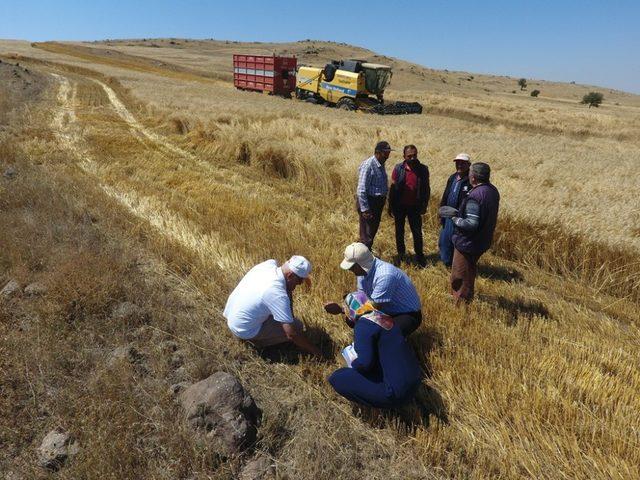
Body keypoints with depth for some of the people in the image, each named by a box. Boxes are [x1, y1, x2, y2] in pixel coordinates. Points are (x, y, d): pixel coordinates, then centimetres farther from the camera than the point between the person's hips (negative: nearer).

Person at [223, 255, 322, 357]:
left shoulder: (269, 263, -11)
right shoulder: (278, 294, -32)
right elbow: (292, 334, -27)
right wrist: (315, 351, -16)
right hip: (244, 330, -8)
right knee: (297, 326, -7)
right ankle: (255, 340, 0)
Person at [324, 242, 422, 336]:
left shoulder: (385, 276, -35)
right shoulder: (363, 271, -7)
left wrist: (341, 310, -28)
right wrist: (341, 308, -21)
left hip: (408, 315, -8)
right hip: (387, 311, 8)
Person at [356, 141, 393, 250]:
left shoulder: (381, 164, 10)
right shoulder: (368, 165, -19)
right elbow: (361, 190, -22)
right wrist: (365, 210, -23)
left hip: (378, 202, 9)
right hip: (368, 202, -9)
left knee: (373, 230, 19)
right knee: (367, 234, -4)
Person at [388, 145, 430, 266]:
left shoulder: (423, 169, -5)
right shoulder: (398, 168, -7)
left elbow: (426, 189, 3)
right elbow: (392, 188, -3)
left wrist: (424, 206, -1)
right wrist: (391, 207, -4)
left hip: (415, 206, 0)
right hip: (400, 206, 0)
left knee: (417, 232, 6)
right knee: (399, 232, 12)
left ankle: (419, 255, 21)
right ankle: (401, 254, 28)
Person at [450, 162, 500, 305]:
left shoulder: (475, 196, -28)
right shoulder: (493, 190, 1)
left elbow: (471, 224, -32)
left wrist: (455, 219, -15)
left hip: (468, 243, -10)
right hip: (482, 241, 10)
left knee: (459, 276, 6)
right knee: (470, 270, 27)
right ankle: (468, 297, 44)